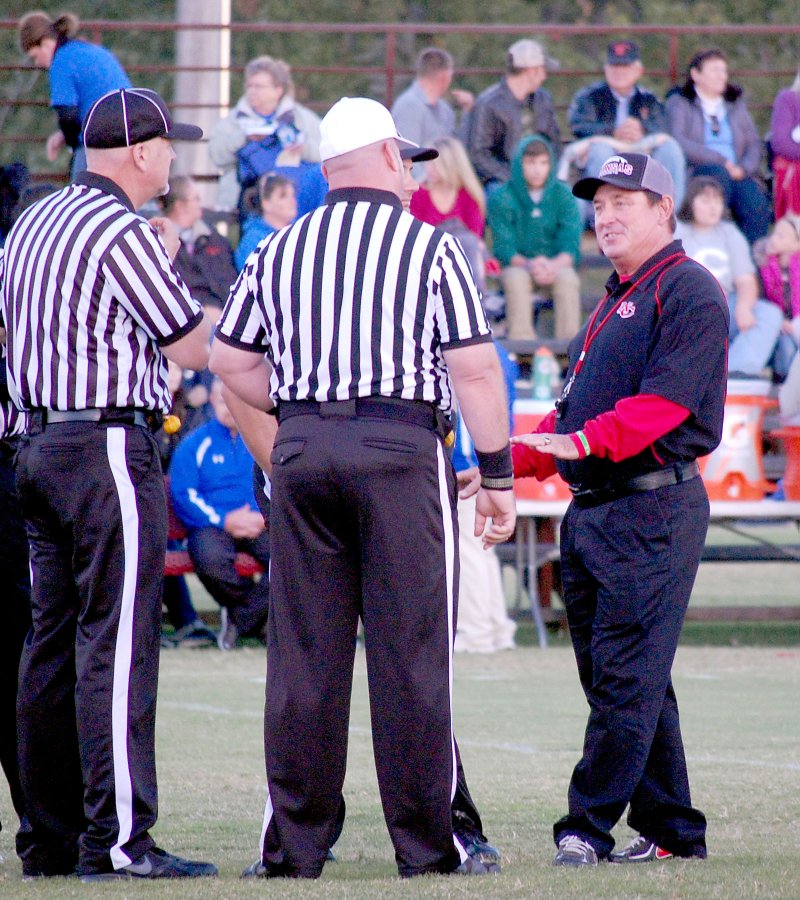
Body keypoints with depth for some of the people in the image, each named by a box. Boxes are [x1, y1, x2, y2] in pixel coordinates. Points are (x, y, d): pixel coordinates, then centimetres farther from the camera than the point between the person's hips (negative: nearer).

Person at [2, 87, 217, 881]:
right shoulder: (125, 234, -14)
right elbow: (192, 346, -11)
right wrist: (171, 268, 7)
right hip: (109, 448, -9)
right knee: (117, 643, -9)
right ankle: (116, 839, -12)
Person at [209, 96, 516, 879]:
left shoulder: (280, 250, 10)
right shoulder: (429, 246, -2)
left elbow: (228, 359, 13)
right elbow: (473, 368, -6)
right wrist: (498, 475, -2)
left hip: (300, 449, 4)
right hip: (402, 448, -4)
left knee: (302, 653, 5)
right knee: (409, 652, -1)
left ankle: (293, 843, 4)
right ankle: (424, 843, 0)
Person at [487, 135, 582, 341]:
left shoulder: (563, 196, -1)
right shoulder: (502, 198, -4)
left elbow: (571, 246, -8)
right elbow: (504, 248, -10)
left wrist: (554, 265, -31)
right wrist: (528, 264, -31)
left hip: (556, 267, 1)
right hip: (518, 265, -1)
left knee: (568, 279, -32)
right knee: (515, 278, -34)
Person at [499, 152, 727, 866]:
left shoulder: (689, 292, -6)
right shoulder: (615, 301, 23)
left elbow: (667, 396, -19)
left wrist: (585, 440, -30)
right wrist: (512, 462, 13)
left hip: (653, 510, -10)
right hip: (591, 512, 10)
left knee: (628, 678, -10)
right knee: (613, 679, 9)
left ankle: (589, 828, -13)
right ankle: (670, 830, 13)